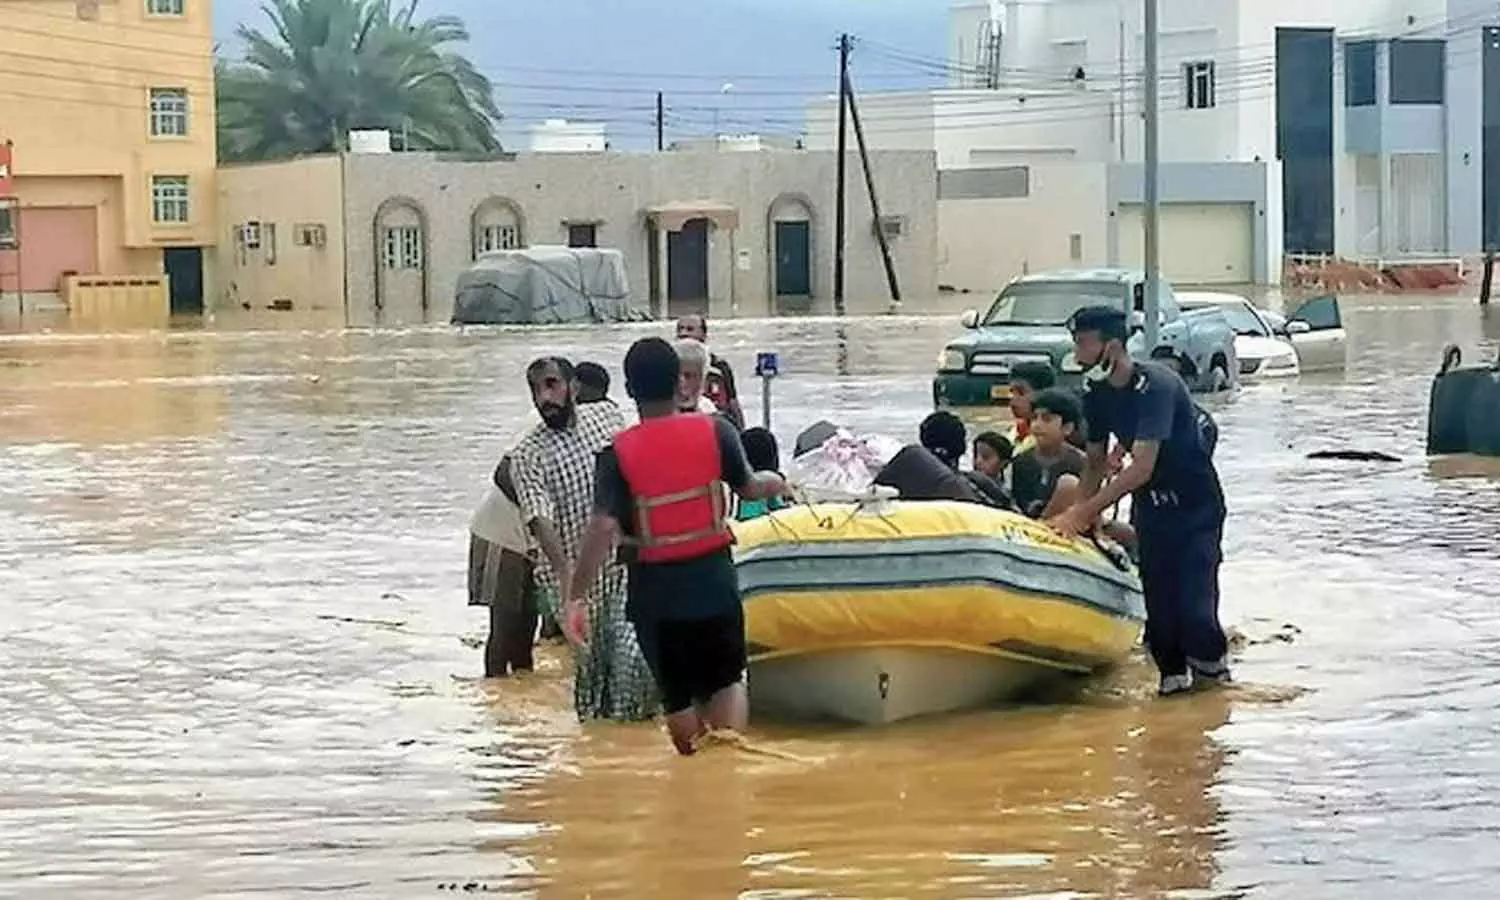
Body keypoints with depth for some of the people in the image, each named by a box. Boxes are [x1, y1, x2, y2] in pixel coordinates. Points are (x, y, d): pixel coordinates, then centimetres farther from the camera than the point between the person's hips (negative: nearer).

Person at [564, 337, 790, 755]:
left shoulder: (618, 454, -11)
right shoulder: (715, 431, -7)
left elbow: (601, 529, -19)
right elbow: (749, 487, 6)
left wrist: (575, 596, -18)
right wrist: (775, 483, 29)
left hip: (656, 588, -1)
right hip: (713, 578, 1)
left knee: (677, 695, 15)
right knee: (727, 681, 13)